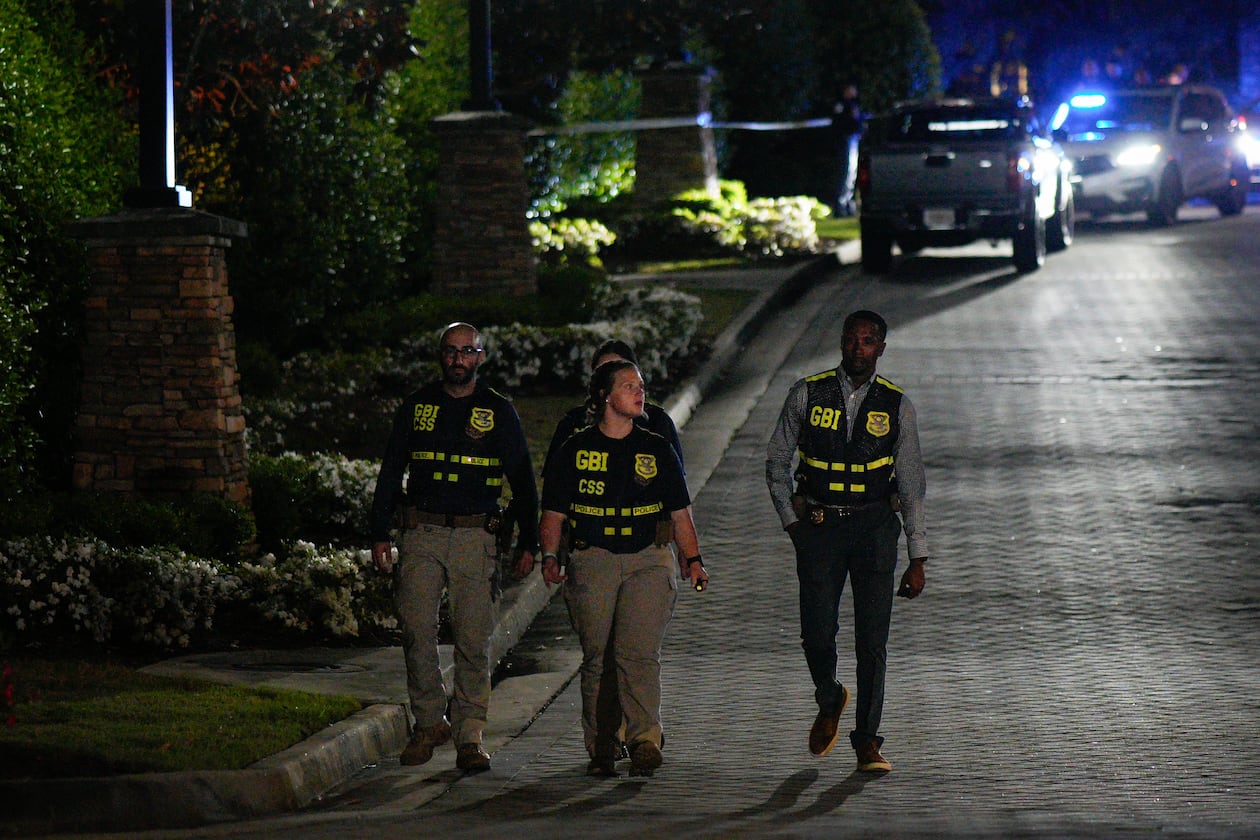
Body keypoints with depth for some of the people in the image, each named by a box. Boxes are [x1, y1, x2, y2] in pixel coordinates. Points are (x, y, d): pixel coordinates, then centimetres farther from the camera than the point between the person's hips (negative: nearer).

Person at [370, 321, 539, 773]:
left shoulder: (499, 412, 7)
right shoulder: (417, 406, 11)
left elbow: (522, 480, 11)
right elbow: (390, 473, 14)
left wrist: (528, 542, 5)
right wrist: (380, 534, 7)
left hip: (476, 537, -1)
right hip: (422, 535, 1)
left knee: (473, 640, -4)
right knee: (417, 630, -9)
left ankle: (470, 736, 1)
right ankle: (429, 721, 7)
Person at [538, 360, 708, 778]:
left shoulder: (656, 450, 13)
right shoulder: (575, 450, 8)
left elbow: (680, 514, 14)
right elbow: (554, 513, 10)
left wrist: (693, 560, 3)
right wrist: (550, 557, -3)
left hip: (648, 559, 0)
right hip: (593, 560, 0)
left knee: (639, 652, -15)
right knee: (596, 657, -1)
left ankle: (645, 739, -20)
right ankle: (600, 747, 6)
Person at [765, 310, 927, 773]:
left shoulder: (896, 406, 1)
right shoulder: (807, 394, 0)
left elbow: (911, 486, 3)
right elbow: (777, 461, 9)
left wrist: (917, 559, 0)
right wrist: (791, 521, 0)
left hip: (874, 528, 0)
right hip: (818, 525, 0)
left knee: (873, 639, -4)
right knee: (818, 634, -6)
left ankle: (867, 742, 5)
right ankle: (829, 702, 26)